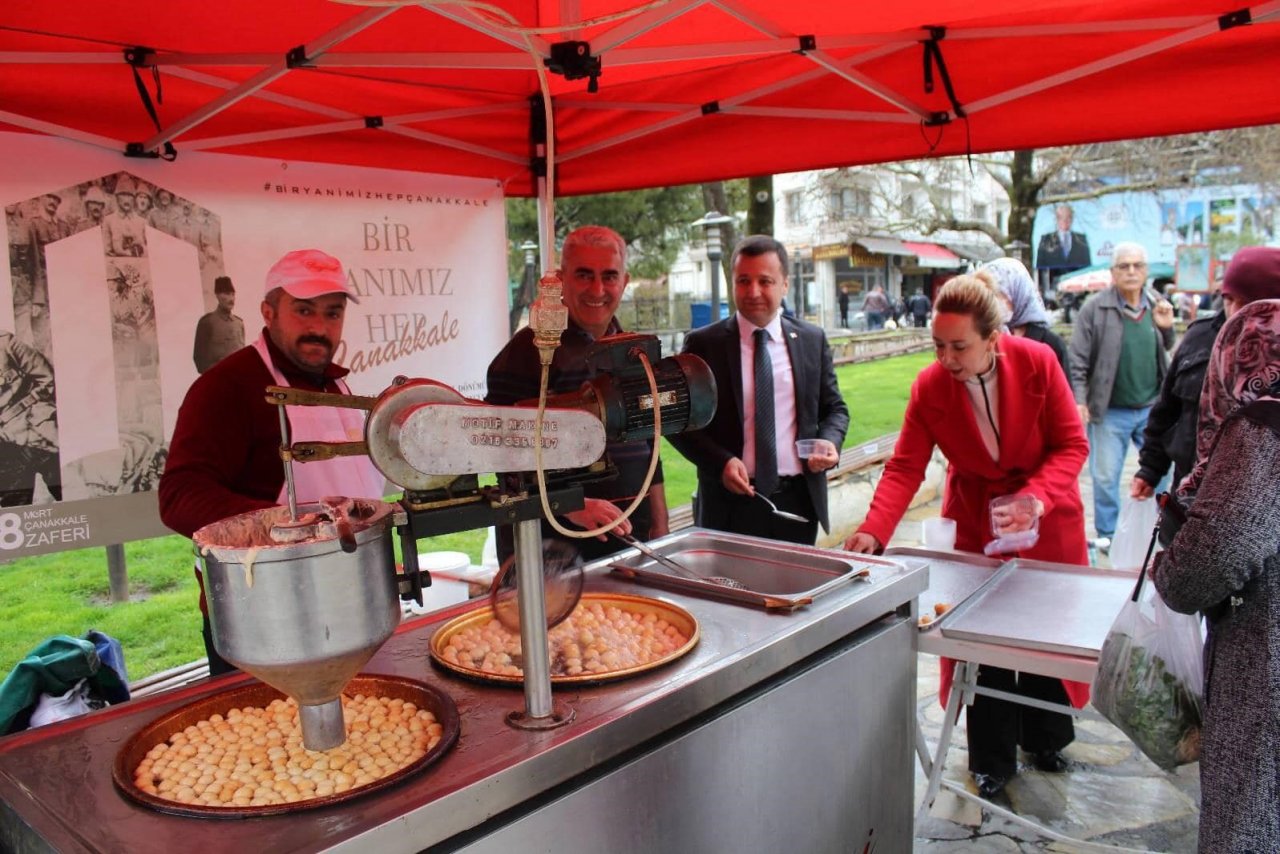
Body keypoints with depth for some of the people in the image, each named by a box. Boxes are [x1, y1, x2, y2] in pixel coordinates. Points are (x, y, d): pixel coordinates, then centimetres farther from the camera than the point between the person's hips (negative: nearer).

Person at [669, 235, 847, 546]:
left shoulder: (812, 340, 7)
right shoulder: (703, 344, -2)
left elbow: (834, 408, 14)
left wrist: (830, 441, -8)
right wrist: (720, 461, -16)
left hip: (800, 500, 3)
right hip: (730, 503, -2)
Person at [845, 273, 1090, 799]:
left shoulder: (1038, 363, -21)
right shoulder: (929, 387, -19)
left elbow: (1072, 445, -14)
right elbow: (905, 467, -19)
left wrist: (1036, 497, -31)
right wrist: (873, 530, -33)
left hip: (1046, 519, 1)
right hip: (975, 523, 0)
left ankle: (1045, 738, 41)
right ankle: (992, 760, 22)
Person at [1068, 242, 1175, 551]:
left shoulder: (1156, 305, 5)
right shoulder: (1095, 308, -9)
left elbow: (1165, 351, 17)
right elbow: (1078, 359, -10)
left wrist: (1166, 328, -3)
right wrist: (1079, 399, -16)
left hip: (1153, 407, 4)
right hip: (1110, 410, -4)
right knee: (1105, 476, 5)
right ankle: (1108, 534, 22)